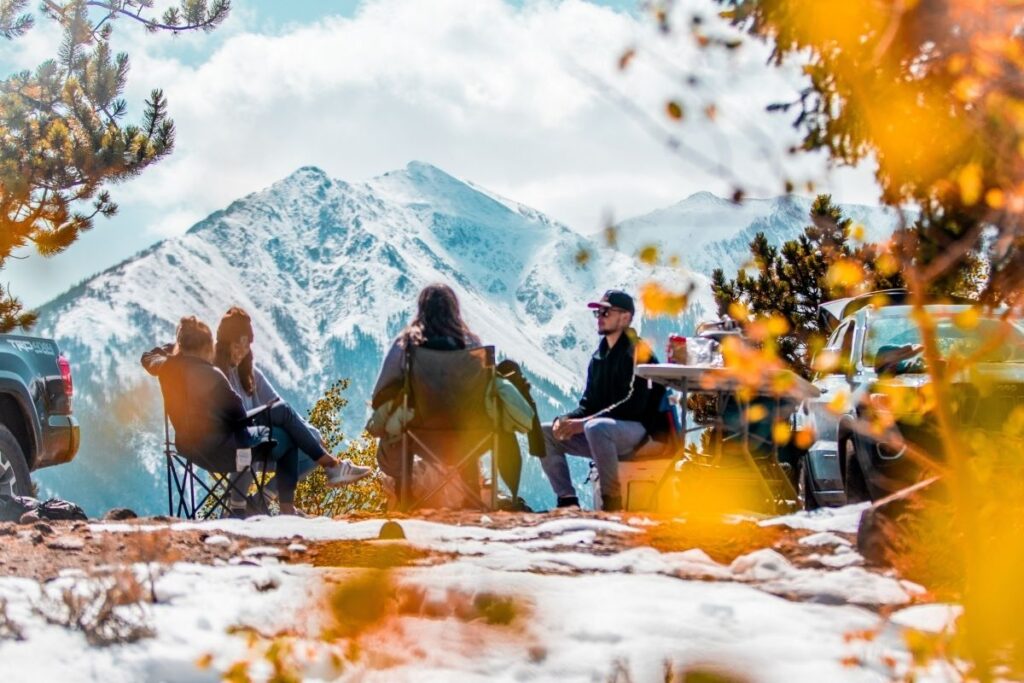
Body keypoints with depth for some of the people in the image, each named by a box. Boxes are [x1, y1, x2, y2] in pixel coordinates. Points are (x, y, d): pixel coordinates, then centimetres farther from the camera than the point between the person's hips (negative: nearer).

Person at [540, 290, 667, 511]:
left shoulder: (638, 352, -9)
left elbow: (633, 405, -19)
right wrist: (566, 420, -7)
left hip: (638, 431, -8)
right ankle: (567, 499, -10)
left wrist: (584, 423, -24)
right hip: (603, 435, 8)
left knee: (595, 427, -38)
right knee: (544, 433, -3)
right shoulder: (599, 356, 16)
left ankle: (612, 500, -30)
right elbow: (588, 404, 17)